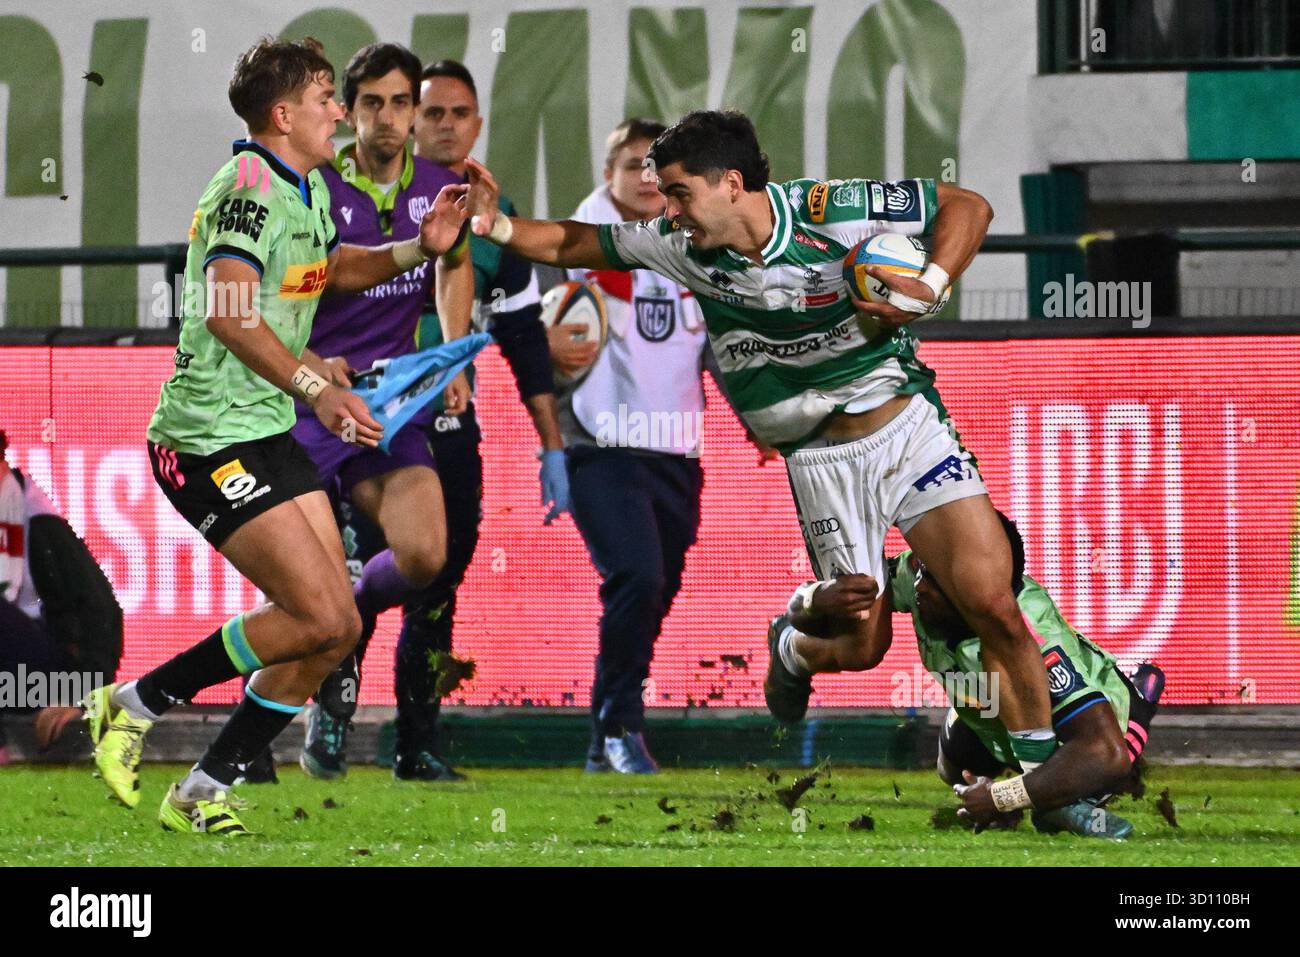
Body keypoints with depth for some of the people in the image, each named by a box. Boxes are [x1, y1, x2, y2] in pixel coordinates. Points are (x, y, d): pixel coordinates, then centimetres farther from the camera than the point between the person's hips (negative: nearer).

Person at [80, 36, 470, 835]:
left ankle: (204, 794, 12)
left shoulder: (307, 188, 12)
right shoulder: (249, 185, -17)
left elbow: (334, 267, 32)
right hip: (210, 441, -10)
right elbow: (228, 312, -31)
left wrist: (418, 249, 14)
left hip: (271, 433, 10)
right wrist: (316, 388, -40)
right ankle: (138, 704, -2)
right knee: (320, 615, -16)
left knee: (337, 627, 3)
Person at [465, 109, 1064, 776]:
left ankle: (1040, 761, -1)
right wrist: (494, 226, -8)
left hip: (907, 424, -2)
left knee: (992, 606, -13)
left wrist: (929, 289, -19)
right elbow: (570, 245, 8)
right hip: (818, 464, 2)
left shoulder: (833, 212, -14)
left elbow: (967, 207, -6)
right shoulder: (681, 245, -3)